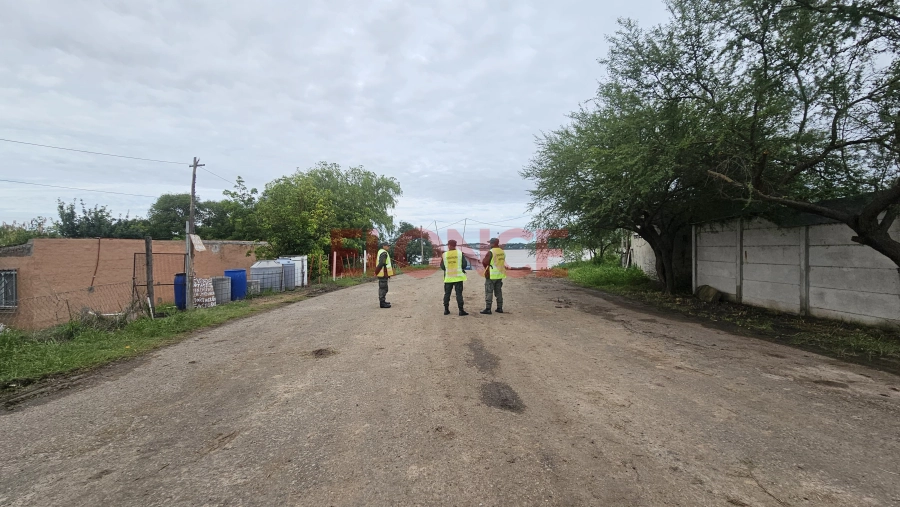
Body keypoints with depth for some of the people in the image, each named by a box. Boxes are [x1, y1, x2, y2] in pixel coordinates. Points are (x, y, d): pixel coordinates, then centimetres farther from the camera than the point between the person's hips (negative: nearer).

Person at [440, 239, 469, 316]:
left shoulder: (444, 255, -2)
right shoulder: (460, 253, -4)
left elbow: (442, 267, 2)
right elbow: (464, 265, -6)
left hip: (448, 278, 1)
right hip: (458, 277, -1)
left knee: (447, 293, 11)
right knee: (459, 293, 1)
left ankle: (446, 310, 15)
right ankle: (461, 310, -2)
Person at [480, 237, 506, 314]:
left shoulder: (491, 252, -16)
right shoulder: (502, 252, 7)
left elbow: (484, 262, -17)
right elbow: (502, 262, 11)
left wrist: (486, 268, 2)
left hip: (491, 275, -7)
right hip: (500, 274, 7)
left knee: (489, 292, -3)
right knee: (499, 291, 13)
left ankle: (488, 309, -3)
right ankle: (500, 308, 18)